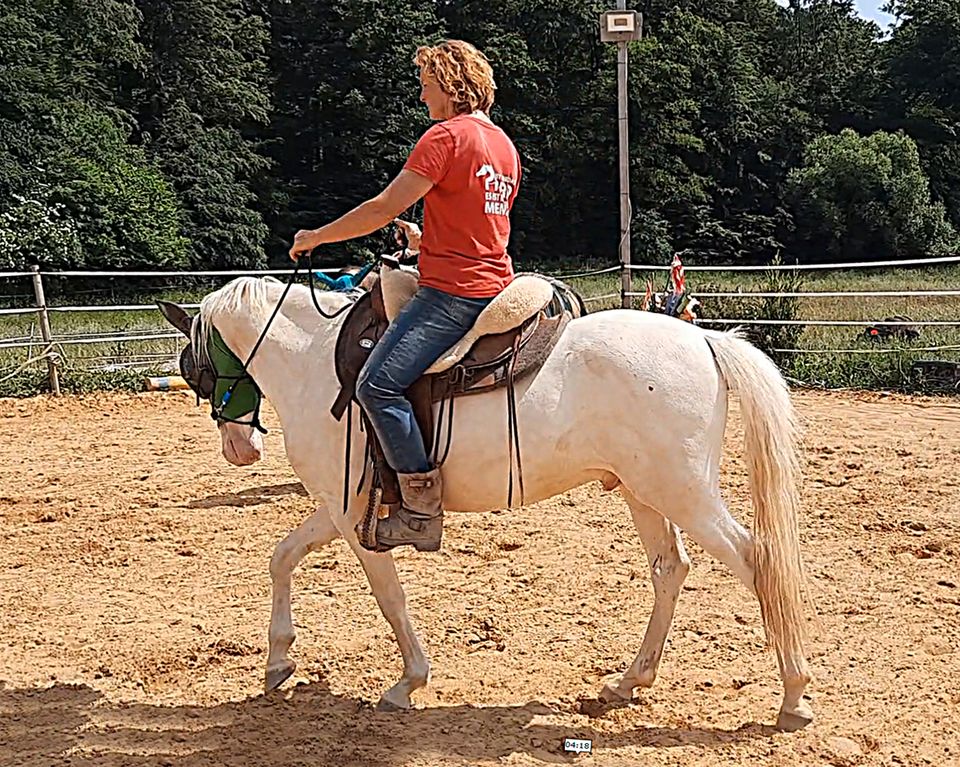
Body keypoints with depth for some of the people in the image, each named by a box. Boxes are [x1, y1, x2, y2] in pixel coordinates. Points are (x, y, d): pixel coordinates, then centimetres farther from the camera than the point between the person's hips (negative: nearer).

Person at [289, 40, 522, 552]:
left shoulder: (447, 135, -11)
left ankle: (423, 510, -17)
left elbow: (384, 208, -12)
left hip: (452, 292, -10)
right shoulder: (505, 145, 18)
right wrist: (426, 240, 30)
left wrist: (316, 237, -1)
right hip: (496, 286, 10)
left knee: (379, 385, -17)